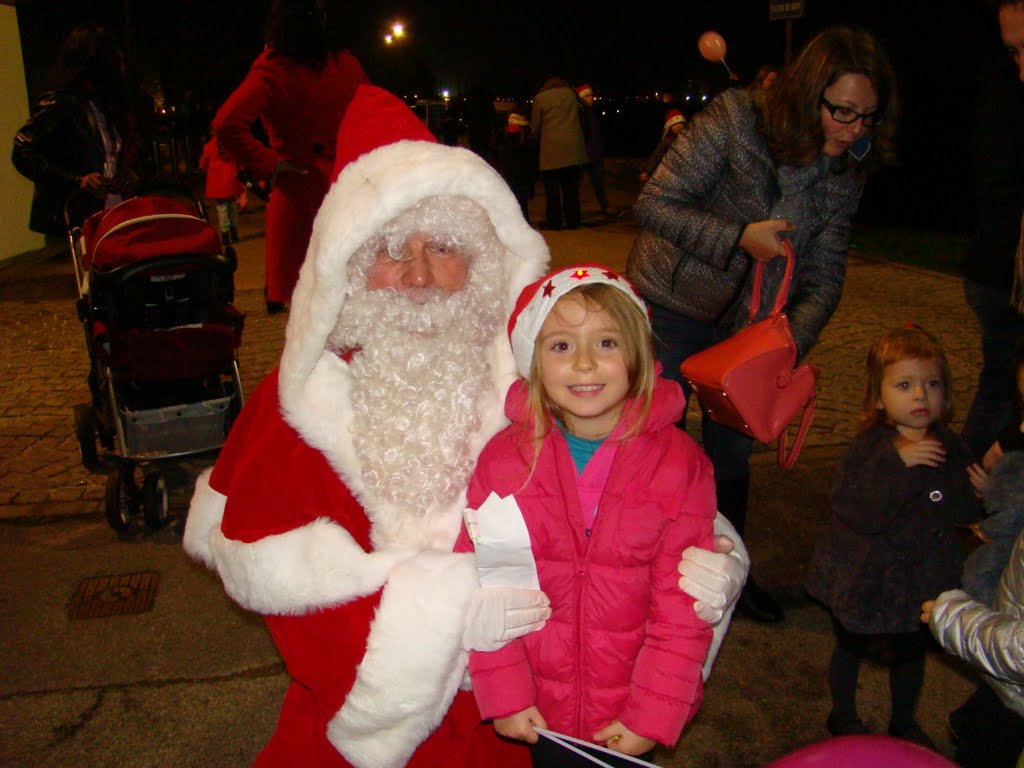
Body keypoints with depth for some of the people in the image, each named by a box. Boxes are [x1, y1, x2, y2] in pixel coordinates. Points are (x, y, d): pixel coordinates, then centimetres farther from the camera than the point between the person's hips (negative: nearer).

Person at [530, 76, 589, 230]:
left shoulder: (540, 98, 0)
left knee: (552, 190, 3)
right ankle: (573, 222, 12)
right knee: (571, 189, 10)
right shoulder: (570, 93, 10)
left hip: (552, 151, -3)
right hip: (573, 150, 4)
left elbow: (535, 128, 4)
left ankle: (554, 223, 3)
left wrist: (534, 137, 25)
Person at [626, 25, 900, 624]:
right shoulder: (733, 121, -22)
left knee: (733, 452, 14)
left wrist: (790, 346, -20)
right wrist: (739, 238, -29)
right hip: (670, 305, -4)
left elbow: (824, 277, -5)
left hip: (743, 326, 4)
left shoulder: (846, 174, -7)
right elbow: (654, 205, -22)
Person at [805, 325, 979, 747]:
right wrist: (897, 463, -39)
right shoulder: (868, 447, -21)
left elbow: (966, 511, 3)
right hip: (866, 577, -4)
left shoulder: (950, 447, -6)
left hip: (923, 576, 4)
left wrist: (980, 490, -19)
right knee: (850, 647, 17)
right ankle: (843, 716, 44)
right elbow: (855, 513, -33)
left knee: (911, 651, 23)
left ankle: (903, 722, 50)